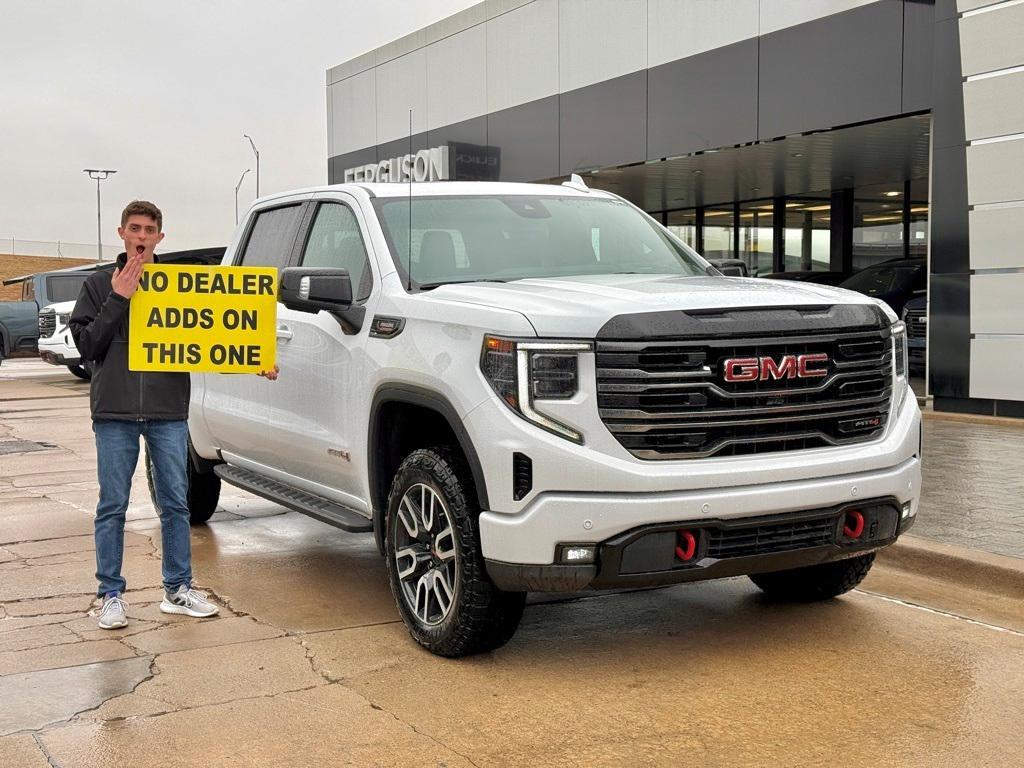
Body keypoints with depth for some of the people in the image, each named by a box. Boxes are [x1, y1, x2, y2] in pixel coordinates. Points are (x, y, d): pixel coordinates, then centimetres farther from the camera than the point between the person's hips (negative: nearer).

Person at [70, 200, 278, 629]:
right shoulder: (101, 285, 7)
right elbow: (86, 345, 0)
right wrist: (118, 300, -11)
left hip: (168, 411, 1)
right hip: (115, 414, -1)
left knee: (176, 504, 7)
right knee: (112, 507, 4)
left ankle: (177, 589, 17)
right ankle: (111, 595, 13)